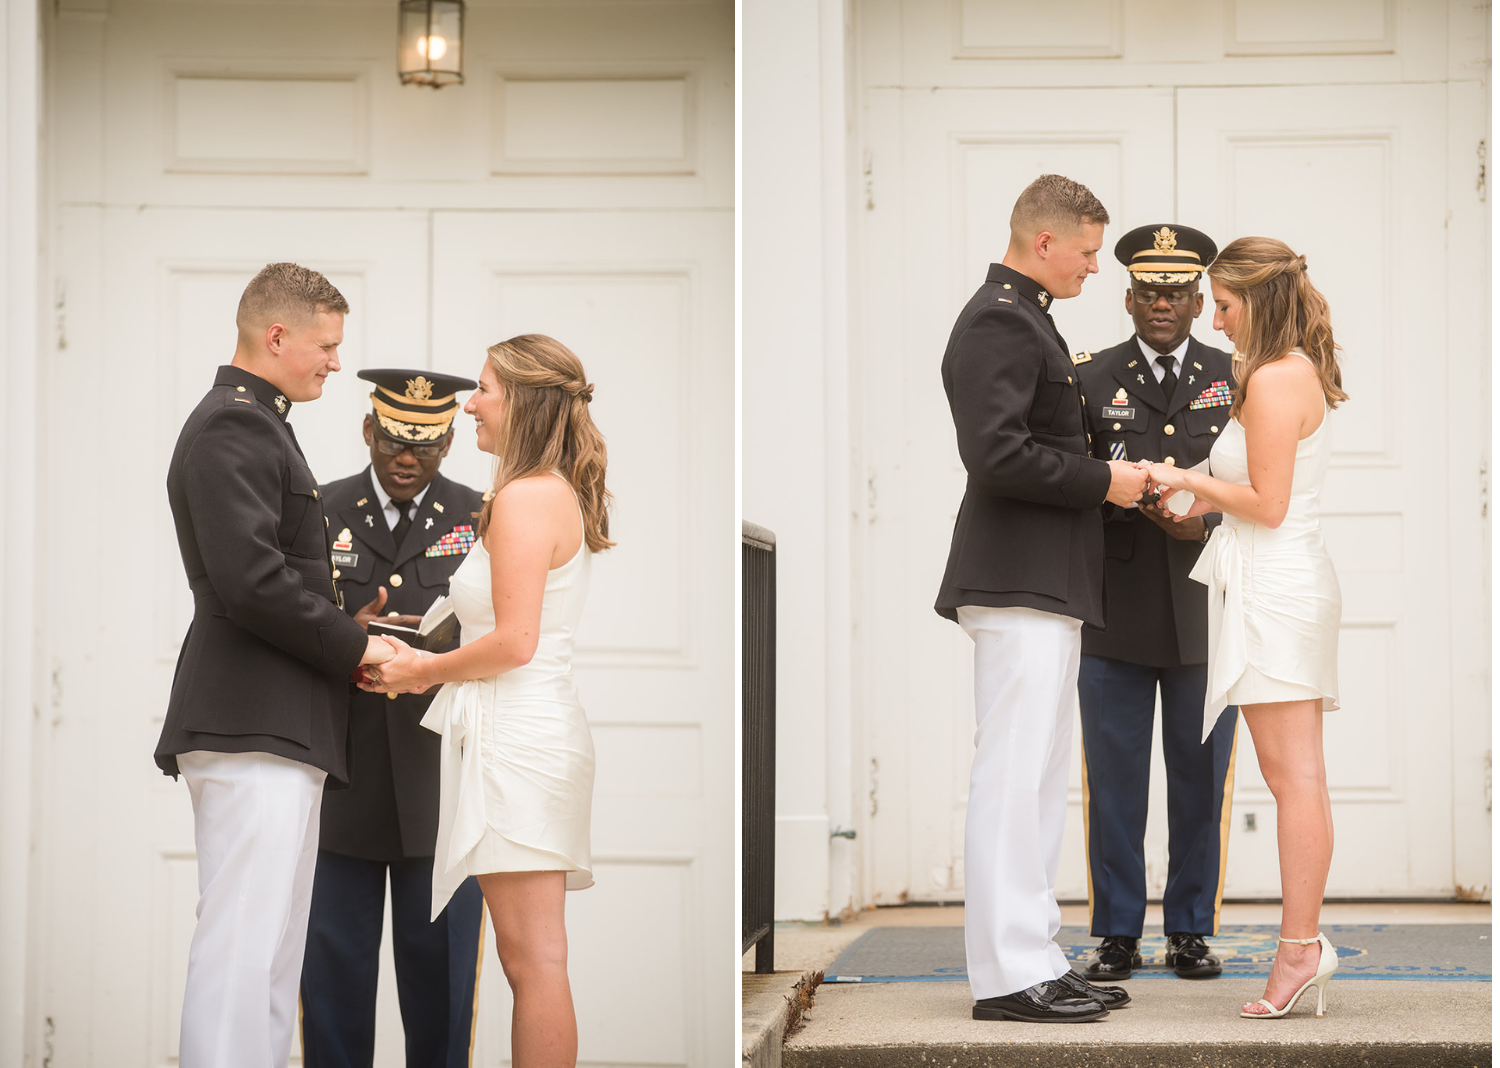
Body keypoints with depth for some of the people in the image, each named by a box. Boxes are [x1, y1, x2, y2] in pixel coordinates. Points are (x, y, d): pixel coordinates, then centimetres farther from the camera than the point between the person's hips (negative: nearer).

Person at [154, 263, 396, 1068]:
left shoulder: (253, 423, 21)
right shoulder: (233, 428, -11)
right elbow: (253, 581, -21)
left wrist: (348, 642, 13)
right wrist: (355, 646, -10)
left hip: (276, 727, 11)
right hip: (254, 728, -11)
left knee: (267, 950, 12)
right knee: (243, 948, -12)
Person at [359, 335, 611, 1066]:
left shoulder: (524, 499, -12)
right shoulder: (564, 495, 18)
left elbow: (514, 642, -18)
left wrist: (424, 671, -4)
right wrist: (426, 666, 16)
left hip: (518, 735, -10)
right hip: (533, 728, 10)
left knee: (533, 958, -9)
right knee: (534, 957, 11)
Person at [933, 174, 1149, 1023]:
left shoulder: (1026, 318, 20)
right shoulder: (999, 322, -13)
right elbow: (998, 455, -23)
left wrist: (1109, 478, 12)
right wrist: (1102, 480, -15)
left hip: (1045, 584, 11)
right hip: (1020, 582, -11)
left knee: (1039, 777, 13)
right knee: (1015, 774, -9)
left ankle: (1035, 958, 20)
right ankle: (1009, 973, -6)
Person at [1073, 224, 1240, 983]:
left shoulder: (1237, 381, 9)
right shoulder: (1089, 379, 7)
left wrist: (1207, 522, -14)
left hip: (1205, 611, 1)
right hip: (1116, 612, 0)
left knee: (1200, 779, 5)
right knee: (1114, 780, 3)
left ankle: (1191, 931, 16)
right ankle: (1117, 934, 12)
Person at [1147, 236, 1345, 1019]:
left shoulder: (1272, 382, -14)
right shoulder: (1303, 374, 17)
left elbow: (1267, 504, -16)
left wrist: (1191, 481, -4)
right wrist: (1209, 498, 20)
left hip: (1275, 587, -10)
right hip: (1289, 581, 10)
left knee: (1293, 775, -8)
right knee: (1294, 776, 8)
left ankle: (1301, 946, -7)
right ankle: (1305, 944, 10)